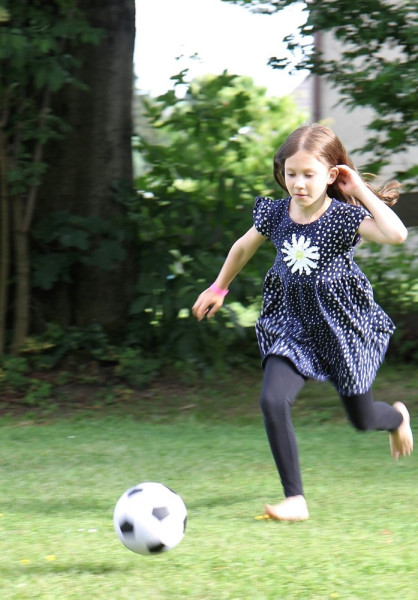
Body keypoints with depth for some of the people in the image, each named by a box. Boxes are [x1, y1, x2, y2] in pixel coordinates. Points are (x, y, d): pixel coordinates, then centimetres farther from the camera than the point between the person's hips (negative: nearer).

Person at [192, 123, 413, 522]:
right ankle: (295, 500, -14)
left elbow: (396, 234, -37)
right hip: (292, 326, 3)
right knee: (272, 401, -22)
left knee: (361, 418, 14)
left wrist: (362, 190, -27)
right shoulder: (277, 214, -7)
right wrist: (219, 288, 25)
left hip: (342, 326, -2)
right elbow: (243, 248, 15)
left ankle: (397, 417, 54)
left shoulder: (345, 216, -18)